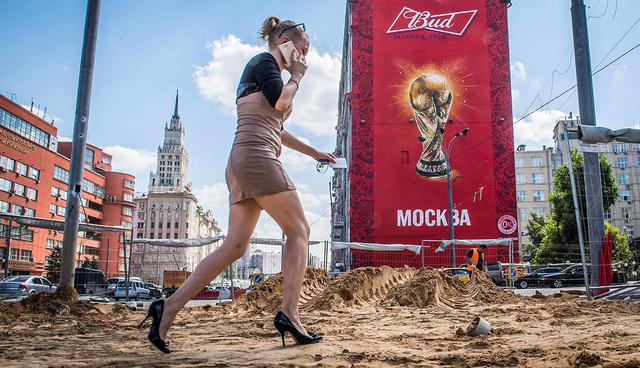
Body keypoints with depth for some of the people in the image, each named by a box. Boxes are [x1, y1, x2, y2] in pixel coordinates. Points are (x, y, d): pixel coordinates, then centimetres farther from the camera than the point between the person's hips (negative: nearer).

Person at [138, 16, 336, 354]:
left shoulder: (260, 68, 31)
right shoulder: (264, 61, 3)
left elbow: (275, 129, 36)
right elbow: (280, 101, -15)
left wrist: (314, 153, 39)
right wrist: (296, 77, 5)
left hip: (241, 162, 9)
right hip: (257, 157, -9)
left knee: (235, 245, 2)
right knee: (299, 230, -5)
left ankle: (170, 307, -1)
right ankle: (289, 313, -10)